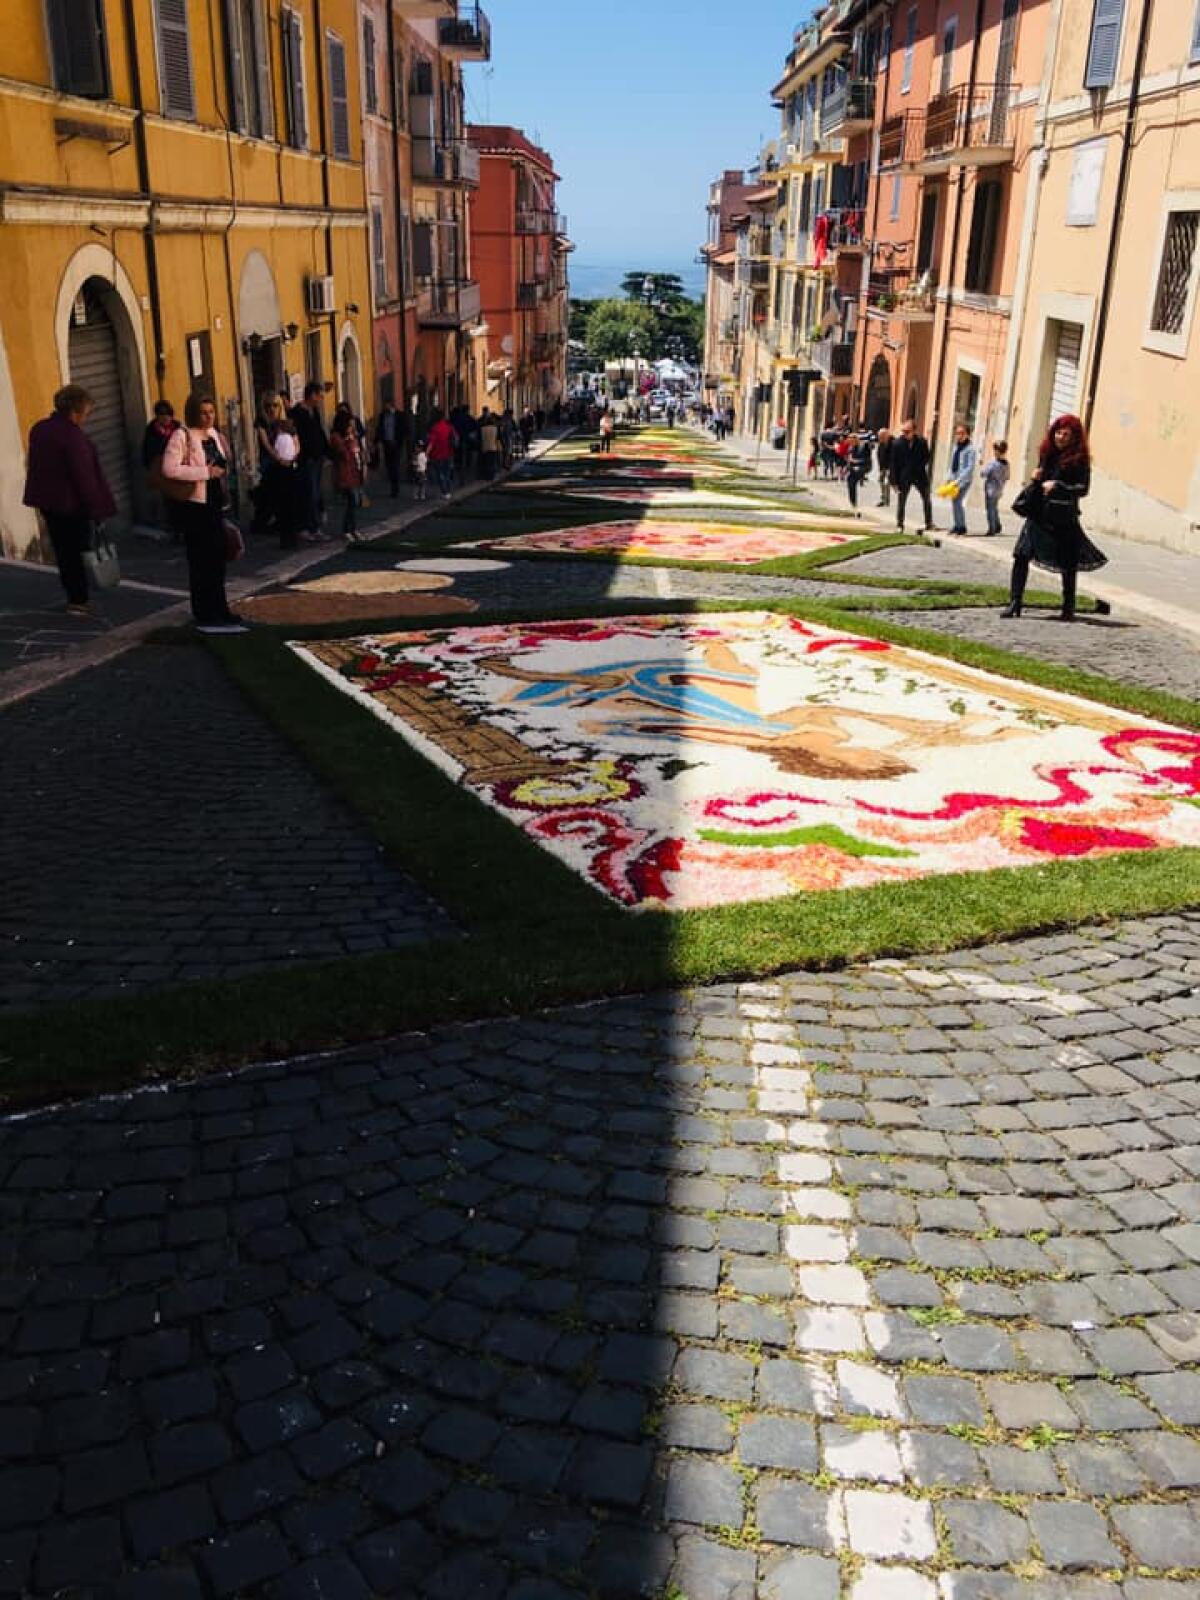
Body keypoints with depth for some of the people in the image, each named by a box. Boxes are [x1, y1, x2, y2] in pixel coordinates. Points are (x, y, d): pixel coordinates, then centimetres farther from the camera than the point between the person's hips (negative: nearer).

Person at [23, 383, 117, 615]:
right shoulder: (72, 435, -20)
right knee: (78, 550, 3)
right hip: (71, 502, -8)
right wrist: (95, 507, -16)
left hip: (47, 500, 8)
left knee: (62, 549, 15)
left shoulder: (39, 429, 7)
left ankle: (73, 596, 24)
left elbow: (35, 466, 15)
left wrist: (41, 496, 21)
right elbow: (84, 475, -21)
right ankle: (79, 600, 6)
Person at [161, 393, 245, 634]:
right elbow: (169, 469, -24)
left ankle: (218, 609, 23)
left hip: (215, 503, 8)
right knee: (201, 559, -1)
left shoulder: (213, 434, 12)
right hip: (194, 505, -7)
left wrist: (223, 469, 9)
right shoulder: (182, 436, -13)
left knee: (218, 557, 12)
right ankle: (204, 614, 8)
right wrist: (206, 472, -21)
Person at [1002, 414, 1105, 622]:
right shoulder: (1047, 454, 10)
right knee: (1021, 554, -9)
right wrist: (1036, 479, 0)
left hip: (1064, 518, -4)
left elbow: (1083, 488, -10)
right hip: (1039, 513, 4)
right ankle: (1014, 602, -4)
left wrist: (1057, 486, -18)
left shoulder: (1079, 460, -5)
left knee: (1067, 563, 7)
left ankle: (1068, 608, 20)